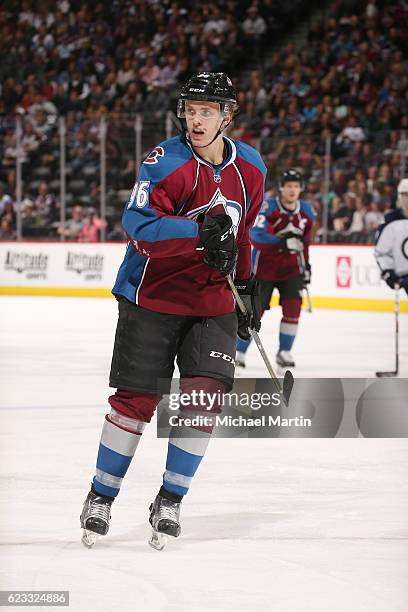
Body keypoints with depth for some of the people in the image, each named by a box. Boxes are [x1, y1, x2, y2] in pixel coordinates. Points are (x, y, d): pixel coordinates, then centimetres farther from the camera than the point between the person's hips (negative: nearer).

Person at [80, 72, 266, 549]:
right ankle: (101, 496, 17)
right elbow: (140, 226, -28)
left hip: (213, 301, 4)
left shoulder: (250, 167, 3)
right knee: (136, 400, -1)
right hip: (153, 296, -4)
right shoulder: (167, 162, -16)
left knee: (204, 396, -9)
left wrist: (246, 285, 20)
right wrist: (199, 231, -38)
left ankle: (170, 501, 6)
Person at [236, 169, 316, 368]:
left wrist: (306, 265, 12)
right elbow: (256, 234, -33)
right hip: (265, 265, -4)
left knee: (292, 308, -8)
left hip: (291, 267, 4)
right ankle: (239, 351, 11)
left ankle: (284, 352, 6)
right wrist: (282, 241, -45)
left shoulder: (306, 210, 0)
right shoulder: (268, 207, -19)